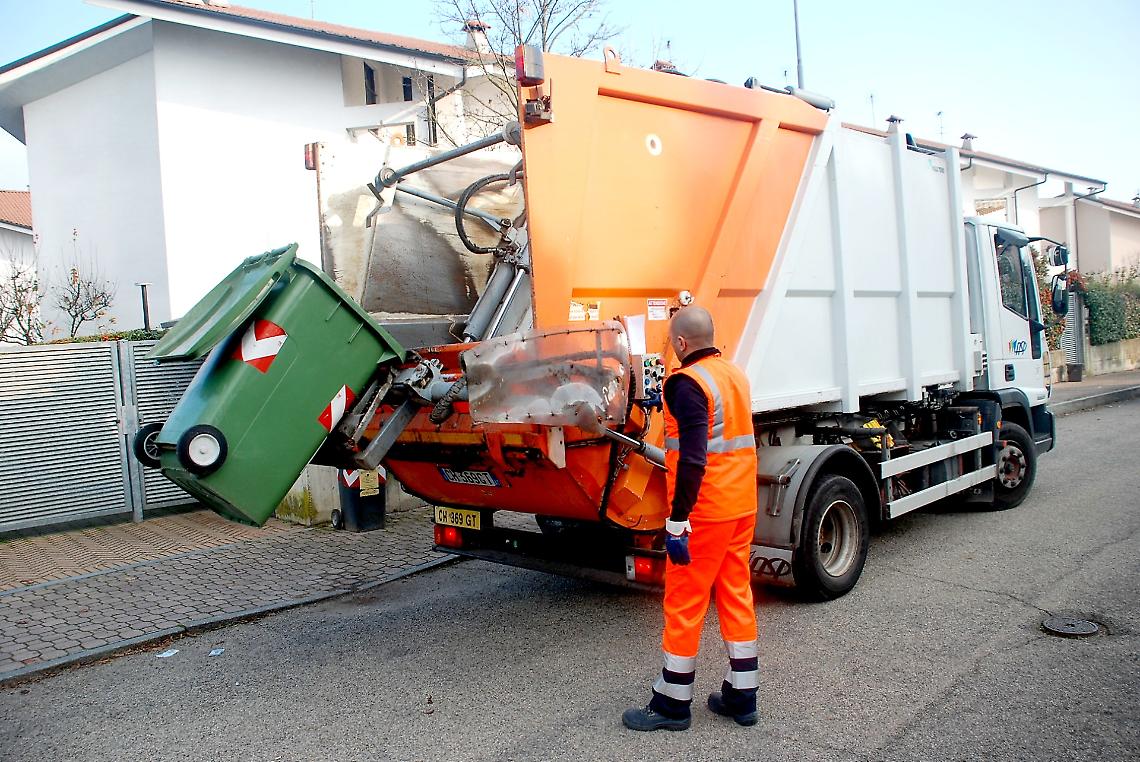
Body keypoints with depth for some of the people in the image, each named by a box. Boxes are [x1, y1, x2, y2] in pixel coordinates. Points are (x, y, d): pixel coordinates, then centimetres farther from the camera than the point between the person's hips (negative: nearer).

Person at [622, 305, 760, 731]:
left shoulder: (688, 383, -16)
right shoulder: (736, 374, 10)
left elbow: (692, 459, -23)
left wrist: (677, 522, -20)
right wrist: (672, 404, 31)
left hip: (704, 511, -8)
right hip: (742, 506, 8)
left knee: (684, 602, 2)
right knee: (737, 594, 14)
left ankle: (672, 704, 14)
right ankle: (742, 696, 23)